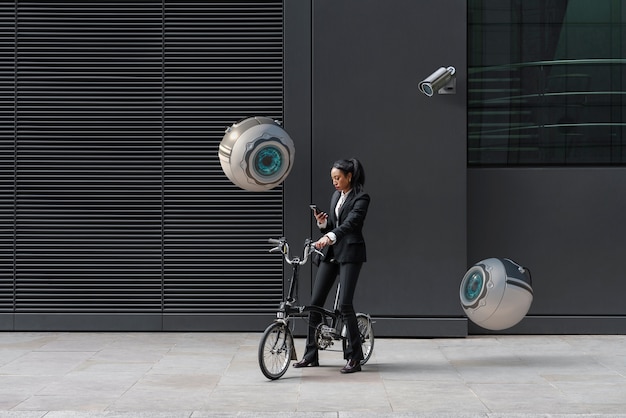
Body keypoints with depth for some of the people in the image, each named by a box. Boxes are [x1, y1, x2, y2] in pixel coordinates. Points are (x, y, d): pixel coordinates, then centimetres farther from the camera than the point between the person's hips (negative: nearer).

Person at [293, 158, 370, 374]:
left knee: (345, 303, -13)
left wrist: (329, 237, -40)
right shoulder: (335, 196, 15)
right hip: (330, 252, 8)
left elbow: (350, 223, -25)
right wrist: (322, 223, -2)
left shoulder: (361, 198, -8)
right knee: (315, 302, 3)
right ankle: (311, 355, 12)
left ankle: (354, 357, -4)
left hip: (350, 253, -8)